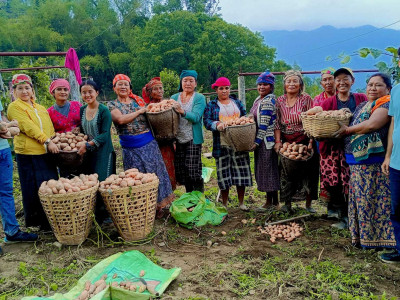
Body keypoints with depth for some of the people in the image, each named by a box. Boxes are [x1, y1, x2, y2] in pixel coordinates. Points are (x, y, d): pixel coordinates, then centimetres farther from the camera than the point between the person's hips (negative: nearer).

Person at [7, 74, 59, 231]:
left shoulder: (40, 108, 19)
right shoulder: (14, 107, -3)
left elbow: (50, 128, 23)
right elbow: (28, 127, -15)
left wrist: (55, 143, 10)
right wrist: (47, 141, -21)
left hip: (46, 153, 6)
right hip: (28, 154, -6)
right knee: (34, 189, 0)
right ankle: (37, 221, 13)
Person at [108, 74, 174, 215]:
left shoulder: (138, 100, 8)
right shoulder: (112, 105, 0)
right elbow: (121, 119, -18)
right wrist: (140, 111, -14)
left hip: (149, 143, 2)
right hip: (130, 148, -2)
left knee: (154, 172, 5)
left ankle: (159, 205, 19)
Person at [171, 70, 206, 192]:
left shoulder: (199, 98, -2)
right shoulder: (174, 97, 12)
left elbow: (196, 117, -16)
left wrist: (182, 112, -33)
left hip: (193, 139, -4)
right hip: (178, 139, 5)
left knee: (194, 171, -7)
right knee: (181, 172, 10)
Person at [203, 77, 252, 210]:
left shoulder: (237, 103, 16)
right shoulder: (211, 105, 6)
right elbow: (206, 121, -8)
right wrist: (217, 124, -28)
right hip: (222, 145, -2)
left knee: (241, 171, 4)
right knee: (224, 174, 1)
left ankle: (241, 203, 20)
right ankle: (224, 205, 16)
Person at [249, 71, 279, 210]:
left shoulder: (268, 101, -15)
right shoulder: (258, 99, 15)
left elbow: (264, 124, -19)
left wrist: (257, 141, -19)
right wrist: (256, 141, 16)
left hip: (267, 140, -10)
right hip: (261, 140, 10)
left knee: (268, 168, -2)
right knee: (264, 168, 14)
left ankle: (269, 201, 10)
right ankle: (275, 200, 24)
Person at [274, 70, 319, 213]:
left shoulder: (306, 99, -2)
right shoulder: (279, 101, 6)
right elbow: (277, 123, 5)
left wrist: (311, 142, -13)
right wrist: (278, 141, -5)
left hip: (304, 141, -2)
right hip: (286, 142, 2)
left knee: (308, 172, 3)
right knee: (286, 173, 5)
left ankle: (308, 204, 17)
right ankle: (287, 204, 18)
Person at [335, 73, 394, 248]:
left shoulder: (386, 103, -7)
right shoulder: (362, 106, 21)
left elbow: (372, 124, -21)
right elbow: (355, 126, 25)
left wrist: (348, 130, -9)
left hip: (372, 160, -9)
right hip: (357, 160, 9)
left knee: (372, 199, -3)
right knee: (361, 199, 13)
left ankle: (374, 238, 8)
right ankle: (362, 236, 23)